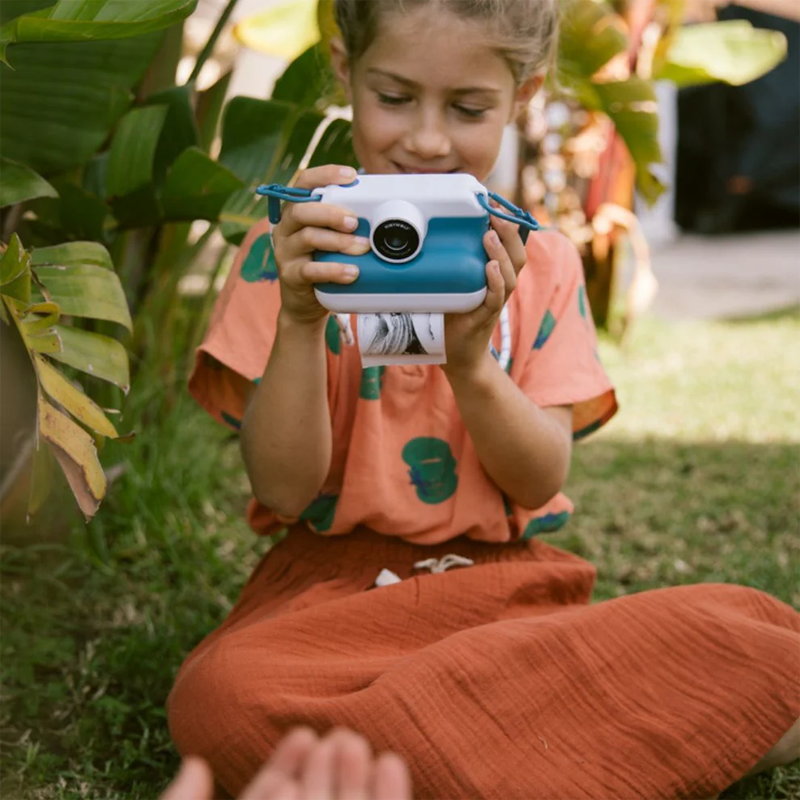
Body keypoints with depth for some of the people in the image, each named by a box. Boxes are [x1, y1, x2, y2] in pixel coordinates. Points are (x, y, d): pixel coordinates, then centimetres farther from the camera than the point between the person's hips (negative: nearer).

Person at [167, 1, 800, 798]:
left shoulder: (537, 263, 6)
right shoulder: (291, 250, 0)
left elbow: (541, 481, -1)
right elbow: (285, 490, -6)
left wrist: (470, 359, -20)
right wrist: (300, 321, -21)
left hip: (507, 580, 2)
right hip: (335, 583, -1)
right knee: (222, 697, -36)